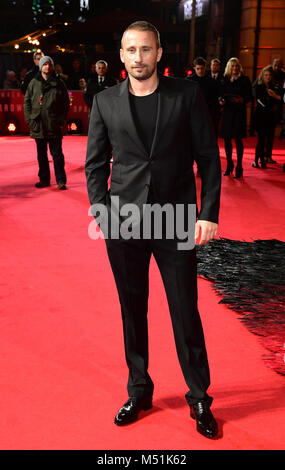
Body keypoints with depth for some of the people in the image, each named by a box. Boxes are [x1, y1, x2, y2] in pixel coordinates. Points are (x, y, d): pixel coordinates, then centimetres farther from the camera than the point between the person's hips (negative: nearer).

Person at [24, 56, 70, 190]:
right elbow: (27, 101, 11)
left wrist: (61, 121, -4)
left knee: (57, 154, -2)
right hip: (37, 126, 3)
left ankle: (61, 180, 3)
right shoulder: (34, 83, 8)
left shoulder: (59, 83, 3)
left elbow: (66, 103, 4)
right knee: (41, 154, 10)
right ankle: (44, 179, 19)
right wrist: (29, 119, 0)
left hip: (54, 126, -3)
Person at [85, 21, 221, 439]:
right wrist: (101, 213, -3)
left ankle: (200, 399, 25)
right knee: (132, 312, 12)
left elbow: (208, 156, 0)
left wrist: (209, 213, -7)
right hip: (123, 224, 2)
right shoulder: (105, 102, 5)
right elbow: (95, 162, 8)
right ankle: (139, 391, 31)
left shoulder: (187, 94, 0)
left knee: (186, 314, 6)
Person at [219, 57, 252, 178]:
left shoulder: (244, 79, 2)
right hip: (227, 110, 3)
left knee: (238, 139, -8)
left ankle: (239, 167, -3)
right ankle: (229, 165, 19)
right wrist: (221, 100, -7)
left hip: (239, 111, -3)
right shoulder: (225, 80, 11)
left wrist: (242, 99, -19)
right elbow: (221, 94, 14)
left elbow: (250, 96, 0)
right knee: (227, 139, 4)